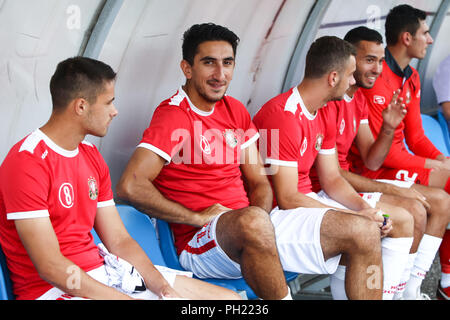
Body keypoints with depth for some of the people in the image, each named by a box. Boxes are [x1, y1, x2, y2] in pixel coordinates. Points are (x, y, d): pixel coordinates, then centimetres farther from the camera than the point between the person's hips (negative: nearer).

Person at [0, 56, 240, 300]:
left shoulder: (92, 157, 13)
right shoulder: (27, 163, -15)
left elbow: (119, 240, 10)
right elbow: (51, 267, -20)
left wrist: (163, 287, -6)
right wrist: (129, 298, -22)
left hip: (104, 270, 9)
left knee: (227, 297, 0)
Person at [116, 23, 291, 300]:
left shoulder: (236, 110, 14)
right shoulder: (172, 116, -10)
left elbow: (258, 181, 15)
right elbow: (130, 186, -21)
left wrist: (261, 217, -8)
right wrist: (198, 218, -15)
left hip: (252, 229, 7)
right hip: (199, 242, -7)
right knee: (252, 221, -40)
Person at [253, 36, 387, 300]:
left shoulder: (323, 114, 11)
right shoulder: (284, 116, -21)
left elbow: (332, 179, 14)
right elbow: (288, 199, -22)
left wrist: (364, 208, -5)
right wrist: (357, 217, -18)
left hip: (306, 201, 10)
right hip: (278, 216, -10)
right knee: (364, 232, -28)